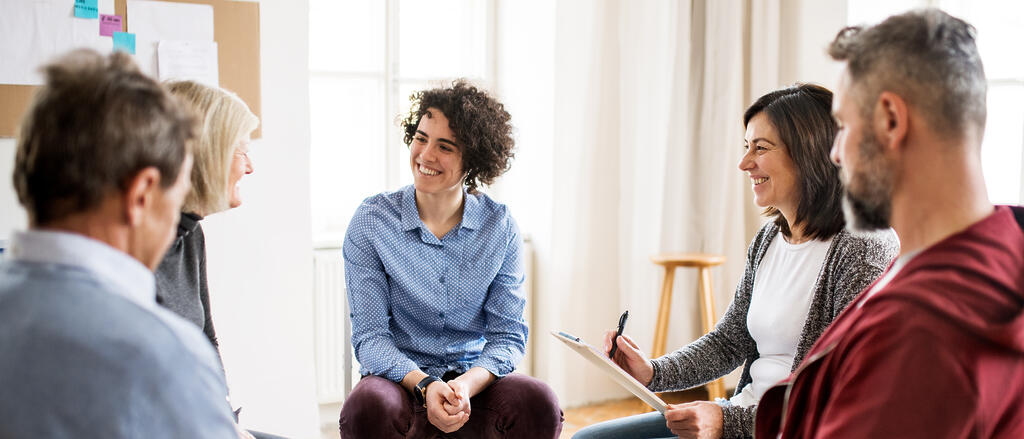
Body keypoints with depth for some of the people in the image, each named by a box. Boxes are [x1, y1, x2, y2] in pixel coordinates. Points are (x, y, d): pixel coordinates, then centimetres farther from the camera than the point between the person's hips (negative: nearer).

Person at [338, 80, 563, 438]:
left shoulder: (500, 227, 1)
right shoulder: (372, 221, -3)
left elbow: (508, 335, -1)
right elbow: (369, 336, -6)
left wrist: (467, 384, -21)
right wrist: (424, 385, -24)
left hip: (476, 382, 1)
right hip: (401, 379, -1)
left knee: (539, 404, -29)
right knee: (368, 409, -35)